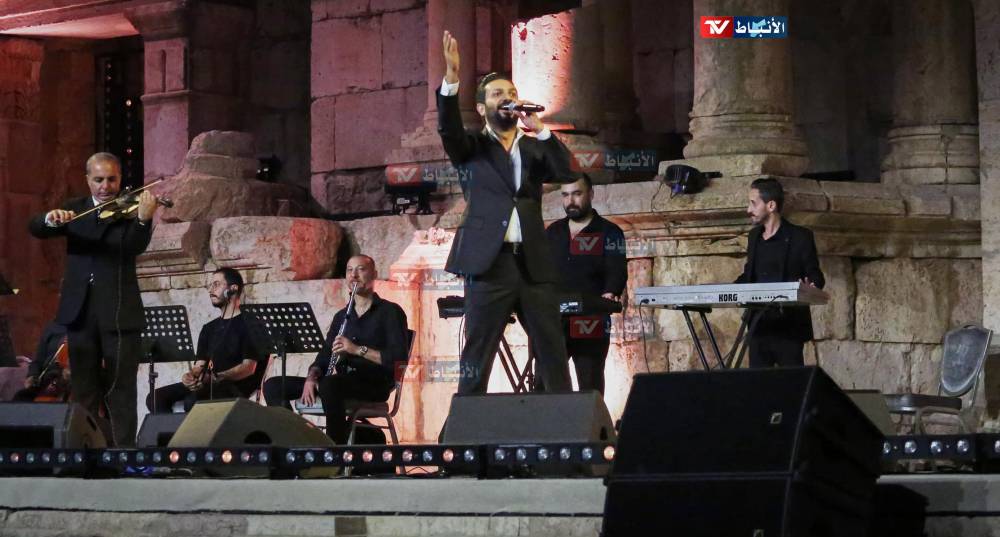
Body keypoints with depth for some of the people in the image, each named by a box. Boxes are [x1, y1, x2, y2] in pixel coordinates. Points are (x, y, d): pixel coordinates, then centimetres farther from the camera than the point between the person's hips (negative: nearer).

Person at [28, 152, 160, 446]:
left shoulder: (130, 210, 1)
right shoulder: (73, 209, 11)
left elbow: (136, 247, -16)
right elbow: (35, 227, -1)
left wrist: (144, 219, -37)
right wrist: (51, 219, -25)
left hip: (119, 312, -3)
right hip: (80, 311, 3)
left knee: (120, 388, -4)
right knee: (83, 387, 9)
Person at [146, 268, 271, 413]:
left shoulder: (247, 325, 3)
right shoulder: (209, 329, 26)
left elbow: (249, 367, -9)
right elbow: (200, 365, 19)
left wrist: (216, 378, -23)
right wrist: (191, 375, -7)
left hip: (234, 388, -7)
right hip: (207, 385, 8)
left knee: (193, 400, -37)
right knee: (155, 398, -13)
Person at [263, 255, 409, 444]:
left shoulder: (390, 312, 4)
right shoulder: (342, 316, 24)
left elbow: (399, 358, -9)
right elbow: (324, 357, 18)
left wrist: (357, 349, -17)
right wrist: (311, 377, -5)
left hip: (374, 385, -7)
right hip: (342, 382, 7)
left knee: (329, 384, -40)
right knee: (273, 385, -8)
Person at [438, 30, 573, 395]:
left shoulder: (534, 147, 18)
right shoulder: (473, 147, 10)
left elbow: (564, 170, 1)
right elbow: (448, 129, -10)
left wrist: (538, 128, -6)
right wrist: (451, 78, -25)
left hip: (534, 265, 3)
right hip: (489, 263, -3)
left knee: (554, 358, 3)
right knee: (476, 362, -3)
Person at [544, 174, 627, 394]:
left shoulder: (609, 233, 3)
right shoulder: (552, 232, 18)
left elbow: (617, 271, -8)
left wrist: (609, 295, -27)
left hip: (590, 324, -4)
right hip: (552, 322, 4)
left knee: (590, 387, -1)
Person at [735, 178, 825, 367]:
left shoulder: (800, 237, -4)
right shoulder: (754, 236, 15)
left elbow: (816, 277, -5)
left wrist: (810, 287, -27)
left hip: (788, 327, -6)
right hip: (758, 325, 6)